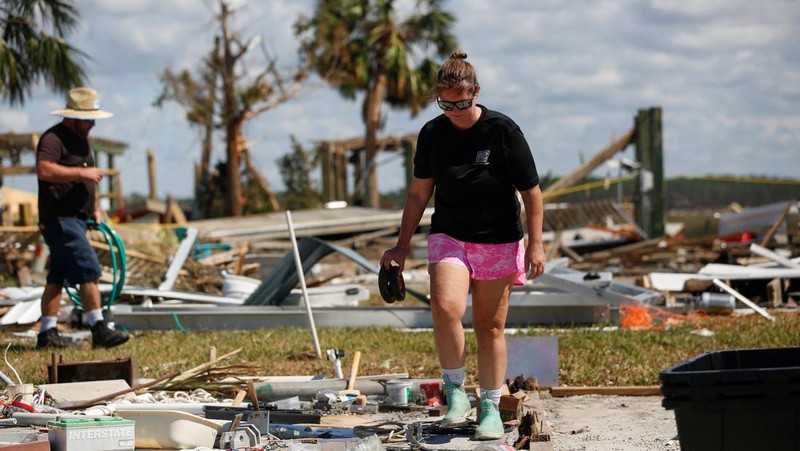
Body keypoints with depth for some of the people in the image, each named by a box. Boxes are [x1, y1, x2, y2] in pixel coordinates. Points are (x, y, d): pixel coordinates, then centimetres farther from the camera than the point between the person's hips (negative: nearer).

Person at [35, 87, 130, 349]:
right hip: (59, 219, -10)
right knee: (88, 271, -15)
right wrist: (82, 172, -26)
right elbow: (44, 170, -29)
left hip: (76, 219, 10)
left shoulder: (81, 139, 19)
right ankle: (99, 330, -16)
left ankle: (47, 333, 13)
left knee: (58, 277, 10)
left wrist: (94, 209, 24)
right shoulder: (53, 138, -13)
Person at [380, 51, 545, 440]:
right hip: (448, 237, 2)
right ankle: (455, 392, -6)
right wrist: (402, 246, 10)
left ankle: (491, 408, 16)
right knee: (445, 307, -22)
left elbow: (531, 191, -4)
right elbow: (419, 192, 10)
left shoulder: (503, 131, -10)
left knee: (490, 326, 3)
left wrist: (535, 244, -9)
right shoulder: (432, 133, 0)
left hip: (498, 243, -2)